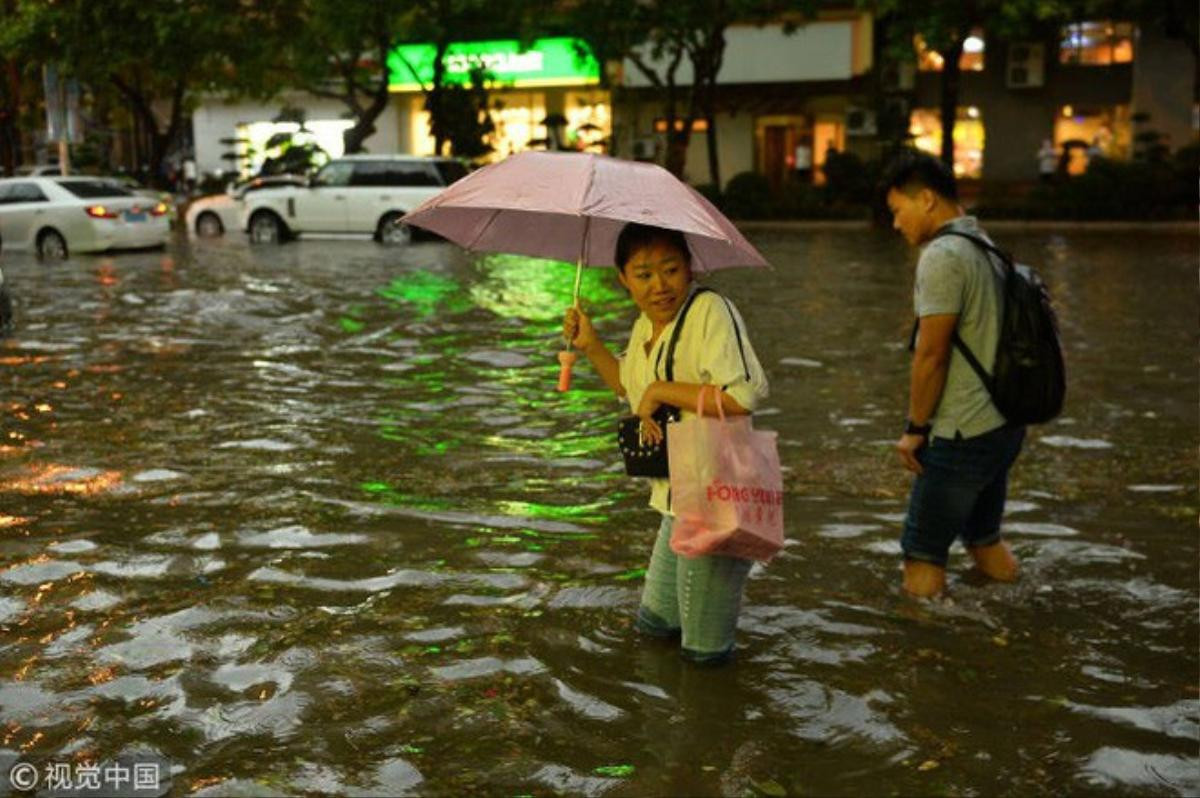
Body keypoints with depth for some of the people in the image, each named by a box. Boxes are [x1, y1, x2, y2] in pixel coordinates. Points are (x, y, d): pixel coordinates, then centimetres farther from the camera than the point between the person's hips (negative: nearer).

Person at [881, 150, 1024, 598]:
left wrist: (915, 429, -10)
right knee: (983, 536, 23)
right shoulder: (985, 246, 13)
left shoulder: (942, 256, -17)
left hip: (963, 435, -10)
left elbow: (931, 354, -20)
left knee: (923, 554, -2)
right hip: (1004, 424, 10)